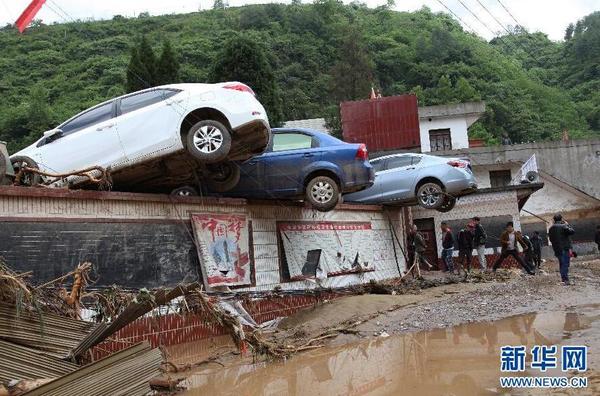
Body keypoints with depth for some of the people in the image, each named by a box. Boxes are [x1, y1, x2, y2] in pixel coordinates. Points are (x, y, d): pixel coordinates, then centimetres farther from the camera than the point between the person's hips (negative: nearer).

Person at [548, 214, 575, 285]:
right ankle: (565, 279, -15)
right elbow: (572, 231, -16)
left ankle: (563, 278, 16)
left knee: (561, 263, 14)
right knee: (565, 264, -8)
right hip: (565, 248, -6)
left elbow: (550, 238, 17)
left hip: (556, 249, 6)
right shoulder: (563, 226, -10)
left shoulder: (551, 229, 11)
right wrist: (567, 225, -2)